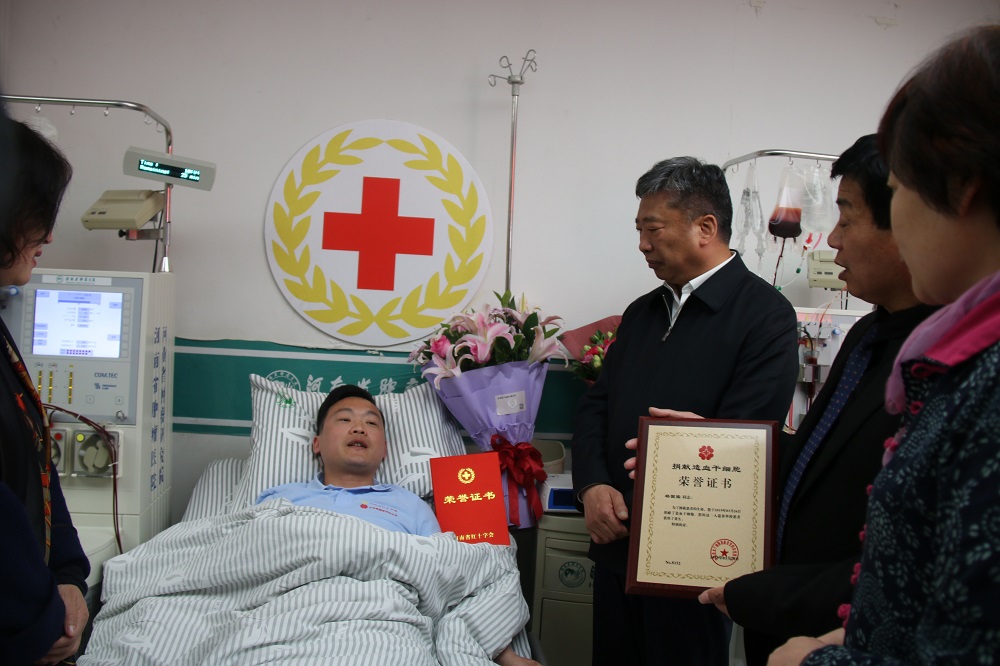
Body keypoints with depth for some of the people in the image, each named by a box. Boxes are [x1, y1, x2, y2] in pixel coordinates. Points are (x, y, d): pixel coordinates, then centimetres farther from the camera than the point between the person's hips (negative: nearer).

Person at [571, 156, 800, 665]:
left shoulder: (764, 314, -11)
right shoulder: (642, 312, 13)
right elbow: (596, 405, 12)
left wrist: (641, 512, -16)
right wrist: (592, 488, -7)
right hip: (616, 546, 7)